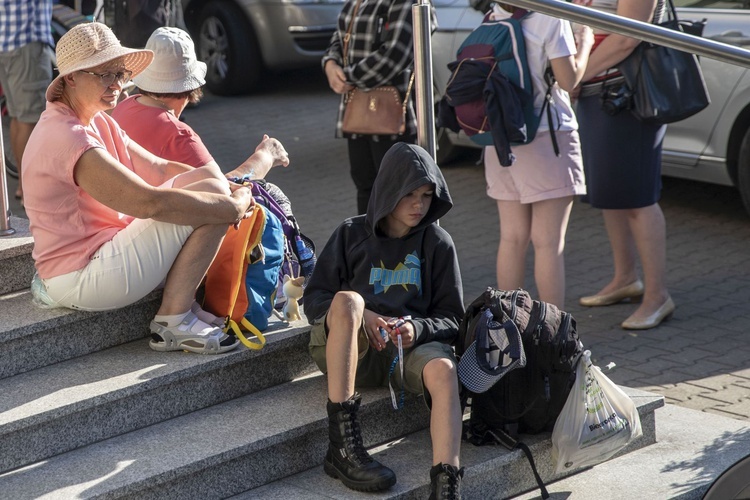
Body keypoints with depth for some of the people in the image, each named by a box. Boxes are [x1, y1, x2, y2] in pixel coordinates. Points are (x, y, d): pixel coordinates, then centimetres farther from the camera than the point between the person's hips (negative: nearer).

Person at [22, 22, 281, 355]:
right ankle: (173, 322, -10)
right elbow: (150, 203, -28)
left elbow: (160, 169, 12)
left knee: (209, 177, 8)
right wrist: (234, 205, -20)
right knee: (212, 194, -16)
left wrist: (229, 189, -5)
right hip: (80, 280, -11)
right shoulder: (66, 138, -23)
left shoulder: (98, 123, 12)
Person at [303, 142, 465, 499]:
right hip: (350, 348, -1)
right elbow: (313, 300, 5)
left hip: (411, 346, 1)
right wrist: (362, 318, -15)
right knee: (347, 299, -33)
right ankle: (342, 445, -36)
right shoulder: (352, 234, 8)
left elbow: (451, 317, 9)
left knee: (443, 370, -33)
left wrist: (417, 329, -14)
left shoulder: (437, 243, 10)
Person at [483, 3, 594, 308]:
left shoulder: (494, 19, 5)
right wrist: (584, 42, 4)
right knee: (549, 243, -3)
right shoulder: (551, 19, -13)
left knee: (512, 238, 12)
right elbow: (568, 79, -13)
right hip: (546, 136, -6)